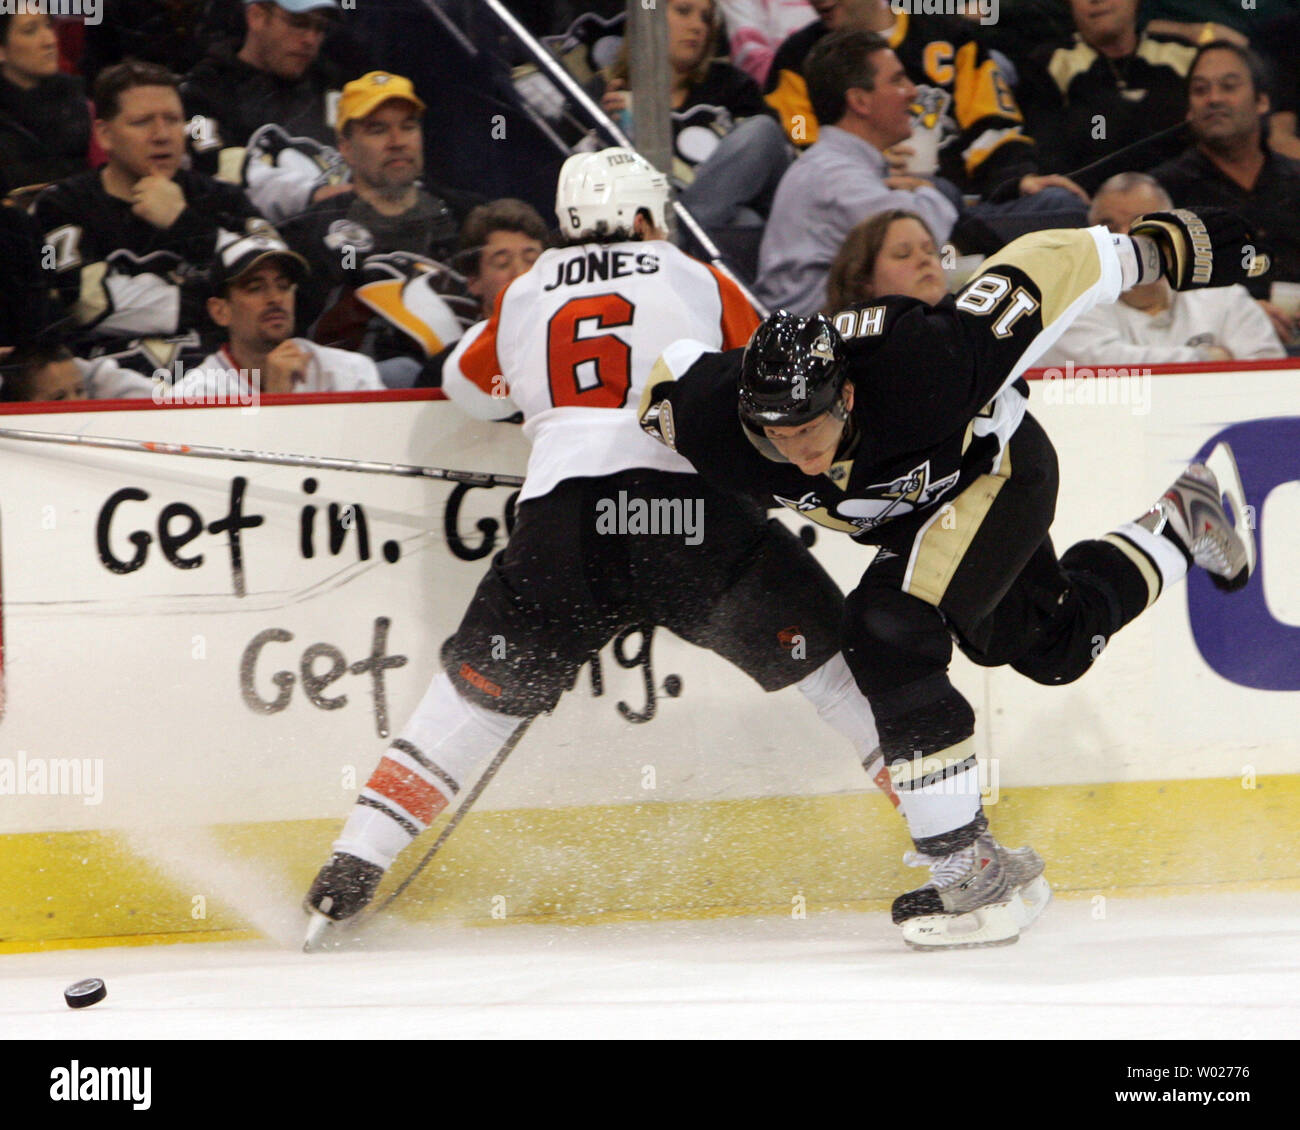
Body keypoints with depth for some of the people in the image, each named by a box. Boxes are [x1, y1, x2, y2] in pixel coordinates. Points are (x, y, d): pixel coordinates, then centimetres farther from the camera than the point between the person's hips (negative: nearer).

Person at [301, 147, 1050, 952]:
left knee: (481, 690, 15)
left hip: (560, 520, 2)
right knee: (832, 657, 10)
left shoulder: (525, 297, 21)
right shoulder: (697, 283, 14)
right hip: (692, 509, -2)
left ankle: (349, 876, 8)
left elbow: (468, 386, 40)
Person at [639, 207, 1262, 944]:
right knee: (1052, 647, 22)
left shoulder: (922, 369, -42)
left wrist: (1162, 249, -21)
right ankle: (1180, 524, 46)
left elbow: (1046, 270, -31)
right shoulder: (719, 426, -31)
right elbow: (675, 366, -6)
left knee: (891, 633, -25)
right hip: (908, 508, 6)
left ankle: (965, 862, -16)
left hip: (997, 472, -6)